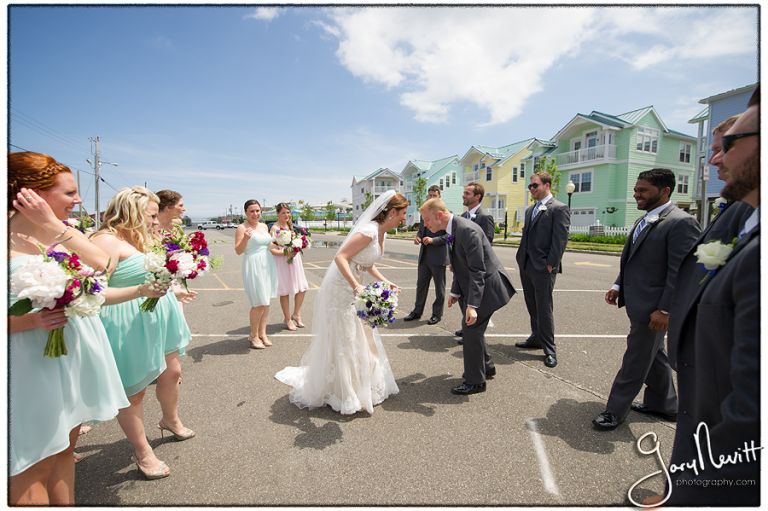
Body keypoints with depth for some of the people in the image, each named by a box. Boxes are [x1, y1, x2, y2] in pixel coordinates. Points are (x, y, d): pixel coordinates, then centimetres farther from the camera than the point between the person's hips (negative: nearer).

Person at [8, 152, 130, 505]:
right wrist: (30, 320, -28)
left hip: (77, 349, 6)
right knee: (33, 466, 9)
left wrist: (55, 227, -17)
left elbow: (103, 264, -12)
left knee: (64, 447, 20)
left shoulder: (62, 233, 4)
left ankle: (67, 504, 36)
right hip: (34, 357, -6)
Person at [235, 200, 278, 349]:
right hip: (253, 266, -7)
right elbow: (238, 251, -12)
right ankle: (253, 336, 13)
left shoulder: (264, 226, 13)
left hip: (268, 265, 7)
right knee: (259, 303, -5)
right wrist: (245, 238, -27)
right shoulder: (242, 228, -8)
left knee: (266, 302, 10)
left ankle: (262, 333, 23)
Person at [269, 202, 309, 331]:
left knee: (302, 288, 8)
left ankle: (296, 314, 27)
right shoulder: (275, 228, -11)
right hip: (282, 261, -7)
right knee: (285, 291, 4)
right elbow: (272, 249, -16)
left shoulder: (290, 226, 12)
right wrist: (285, 253, -27)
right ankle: (287, 319, 19)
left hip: (294, 260, 7)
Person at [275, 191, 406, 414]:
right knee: (341, 342, 4)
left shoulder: (382, 233, 5)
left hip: (352, 289, 10)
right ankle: (343, 395, 23)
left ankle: (358, 385, 41)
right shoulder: (369, 231, -24)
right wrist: (357, 287, -38)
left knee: (360, 337, 20)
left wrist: (384, 281, 6)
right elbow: (340, 257, -30)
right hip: (340, 290, -10)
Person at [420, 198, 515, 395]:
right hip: (473, 285, 10)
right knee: (472, 327, 19)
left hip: (488, 285, -10)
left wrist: (472, 305, -30)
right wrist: (455, 292, 14)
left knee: (472, 328, -3)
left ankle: (475, 381, 13)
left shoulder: (467, 230, -27)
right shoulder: (453, 230, 4)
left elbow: (477, 270, -29)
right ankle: (486, 367, 38)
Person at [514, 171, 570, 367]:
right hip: (526, 265, 8)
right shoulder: (530, 210, 16)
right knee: (532, 306, 16)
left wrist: (551, 264, -16)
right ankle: (536, 338, 31)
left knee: (544, 308, -2)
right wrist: (521, 258, 11)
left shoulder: (559, 209, -8)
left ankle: (549, 349, 9)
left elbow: (560, 239, -13)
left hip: (543, 267, -7)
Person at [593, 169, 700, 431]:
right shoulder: (643, 221, 11)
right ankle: (664, 404, 40)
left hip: (653, 307, -9)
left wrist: (664, 309, -20)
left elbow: (680, 272, -19)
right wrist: (618, 285, 7)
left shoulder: (681, 222, -16)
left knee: (635, 360, 3)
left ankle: (616, 410, 17)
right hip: (638, 303, 9)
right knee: (653, 356, 22)